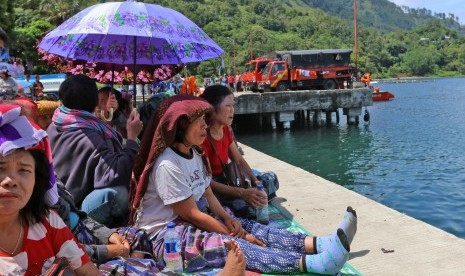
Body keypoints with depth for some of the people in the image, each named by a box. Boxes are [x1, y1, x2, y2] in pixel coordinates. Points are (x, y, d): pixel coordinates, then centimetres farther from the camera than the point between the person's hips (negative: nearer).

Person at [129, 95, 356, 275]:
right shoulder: (168, 165, -23)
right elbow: (192, 214, -22)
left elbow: (207, 195, 8)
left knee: (246, 226, -12)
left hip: (190, 222, 9)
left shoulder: (193, 153, 6)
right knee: (226, 244, -30)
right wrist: (236, 235, -16)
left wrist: (228, 219, -12)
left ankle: (317, 244, -23)